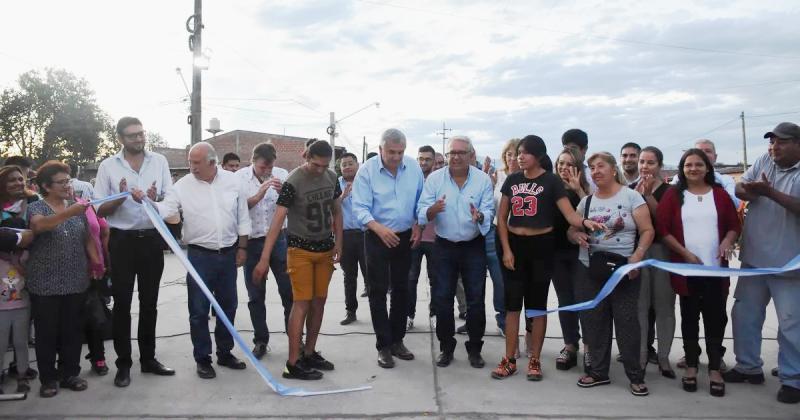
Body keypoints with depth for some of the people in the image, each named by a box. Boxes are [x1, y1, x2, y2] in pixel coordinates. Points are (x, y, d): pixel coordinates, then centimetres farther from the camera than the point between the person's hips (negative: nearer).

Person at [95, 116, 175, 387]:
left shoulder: (159, 161, 3)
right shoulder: (108, 166, -1)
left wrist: (156, 199, -17)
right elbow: (100, 211, -1)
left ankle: (148, 358, 24)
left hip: (152, 239, 2)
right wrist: (120, 197, -19)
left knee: (149, 302, 11)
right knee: (122, 303, 4)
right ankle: (123, 364, 14)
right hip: (122, 240, -2)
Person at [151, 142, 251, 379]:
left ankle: (225, 353, 28)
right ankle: (202, 359, 16)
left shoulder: (232, 181, 0)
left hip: (228, 253, 2)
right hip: (200, 255, -2)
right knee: (199, 310, 2)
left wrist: (242, 248, 4)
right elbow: (165, 210, -14)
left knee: (228, 306, 12)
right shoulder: (183, 186, -4)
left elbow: (243, 217, 5)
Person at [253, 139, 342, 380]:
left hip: (325, 249, 6)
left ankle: (309, 354, 23)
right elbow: (278, 220, -22)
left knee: (319, 301, 10)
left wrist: (338, 242, 4)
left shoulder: (332, 178, 1)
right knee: (302, 304, -7)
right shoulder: (293, 183, -18)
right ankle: (293, 364, -2)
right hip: (301, 250, -6)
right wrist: (264, 259, -28)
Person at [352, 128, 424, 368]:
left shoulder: (413, 167, -2)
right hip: (378, 238, -4)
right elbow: (360, 207, -18)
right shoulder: (367, 170, -13)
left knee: (401, 290, 13)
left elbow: (420, 200, 8)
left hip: (405, 238, 4)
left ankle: (397, 340, 27)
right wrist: (379, 228, -32)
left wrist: (418, 225, -3)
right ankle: (384, 346, 12)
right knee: (378, 292, 1)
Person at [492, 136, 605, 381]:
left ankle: (534, 360, 18)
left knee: (538, 304, 6)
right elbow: (501, 218, 7)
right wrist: (506, 249, -1)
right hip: (515, 245, 3)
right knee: (512, 303, 5)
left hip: (541, 246, -3)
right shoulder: (512, 180, 5)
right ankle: (509, 360, 15)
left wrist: (585, 222, -36)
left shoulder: (551, 181, -5)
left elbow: (569, 214, -14)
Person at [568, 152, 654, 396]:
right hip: (590, 270, 4)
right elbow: (571, 230, 14)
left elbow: (647, 231, -5)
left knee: (627, 321, -1)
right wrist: (577, 236, -10)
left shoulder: (631, 196, -2)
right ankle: (598, 371, 20)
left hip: (623, 269, -4)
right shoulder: (586, 201, 10)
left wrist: (637, 256, -20)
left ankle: (636, 376, 11)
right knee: (593, 321, 7)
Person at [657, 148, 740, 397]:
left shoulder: (719, 194, 7)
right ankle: (691, 366, 19)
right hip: (686, 269, -1)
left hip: (716, 268, 1)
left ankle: (715, 369, 15)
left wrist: (728, 241, -13)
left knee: (716, 318, 4)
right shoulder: (673, 195, 2)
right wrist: (685, 253, -12)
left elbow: (734, 225, 8)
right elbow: (662, 229, -3)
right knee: (689, 318, 8)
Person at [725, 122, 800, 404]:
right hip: (753, 258, 6)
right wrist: (750, 191, -19)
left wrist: (770, 192, -26)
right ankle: (749, 366, 29)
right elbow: (739, 189, 3)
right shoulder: (763, 163, 7)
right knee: (744, 314, 13)